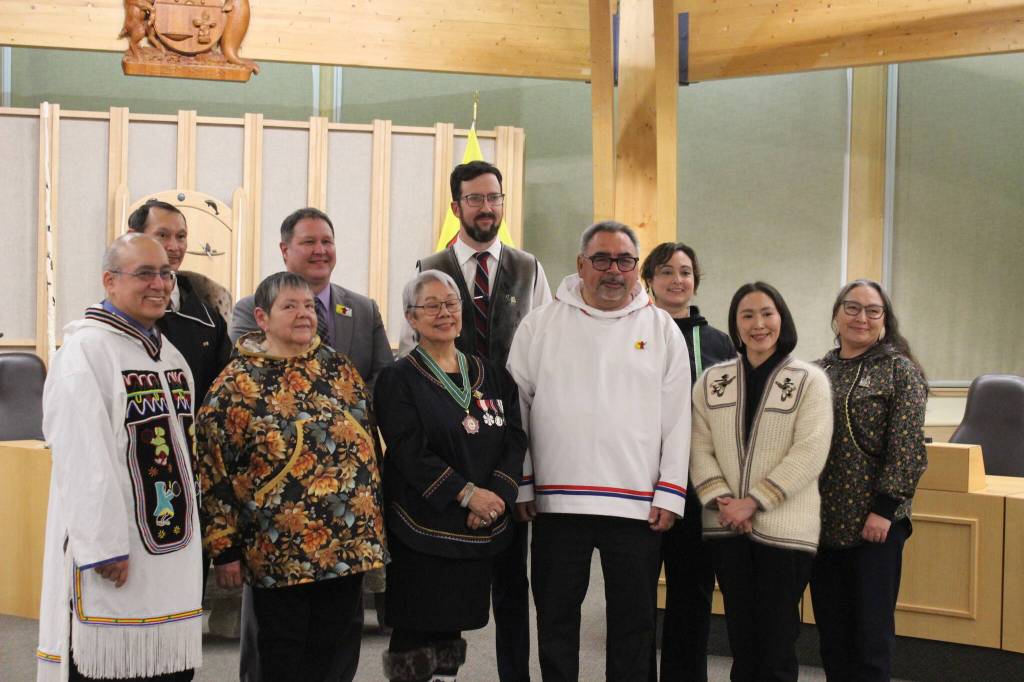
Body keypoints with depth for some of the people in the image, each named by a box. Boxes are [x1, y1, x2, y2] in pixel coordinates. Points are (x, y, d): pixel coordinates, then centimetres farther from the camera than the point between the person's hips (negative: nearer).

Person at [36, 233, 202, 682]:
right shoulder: (85, 350, -12)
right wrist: (105, 548, -20)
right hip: (112, 560, -8)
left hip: (171, 555, 8)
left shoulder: (170, 354, 14)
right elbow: (82, 459, -18)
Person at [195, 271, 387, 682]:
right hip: (278, 552, -4)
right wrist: (224, 550, -8)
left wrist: (372, 529, 14)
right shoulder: (237, 384, -5)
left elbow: (366, 442, 15)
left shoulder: (339, 369, 8)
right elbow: (213, 471, -6)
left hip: (349, 544, 4)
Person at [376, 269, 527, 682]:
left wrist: (496, 494, -12)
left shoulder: (492, 376, 12)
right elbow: (409, 451, -12)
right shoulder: (399, 380, -2)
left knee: (453, 626, 9)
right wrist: (466, 493, -19)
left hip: (481, 528, 4)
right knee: (414, 632, -1)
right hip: (422, 528, -4)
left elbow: (515, 441, 5)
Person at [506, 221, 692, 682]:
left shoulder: (662, 329, 6)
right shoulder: (541, 325, 5)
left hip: (638, 504, 0)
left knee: (633, 623, 8)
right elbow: (517, 408, 6)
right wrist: (520, 486, 1)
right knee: (555, 618, 9)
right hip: (556, 502, 0)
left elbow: (677, 418, 4)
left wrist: (670, 494, -2)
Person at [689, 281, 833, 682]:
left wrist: (754, 501, -15)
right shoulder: (712, 381, 9)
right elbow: (700, 448, 5)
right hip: (726, 528, 3)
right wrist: (720, 499, -12)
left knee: (777, 649, 1)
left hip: (784, 528, -3)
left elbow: (810, 453, -10)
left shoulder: (809, 381, -1)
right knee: (741, 642, 11)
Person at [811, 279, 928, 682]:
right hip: (823, 523, 5)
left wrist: (885, 508, -15)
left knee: (871, 634, 2)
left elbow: (907, 447, -9)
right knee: (831, 635, 12)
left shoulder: (900, 371, -3)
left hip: (873, 524, -5)